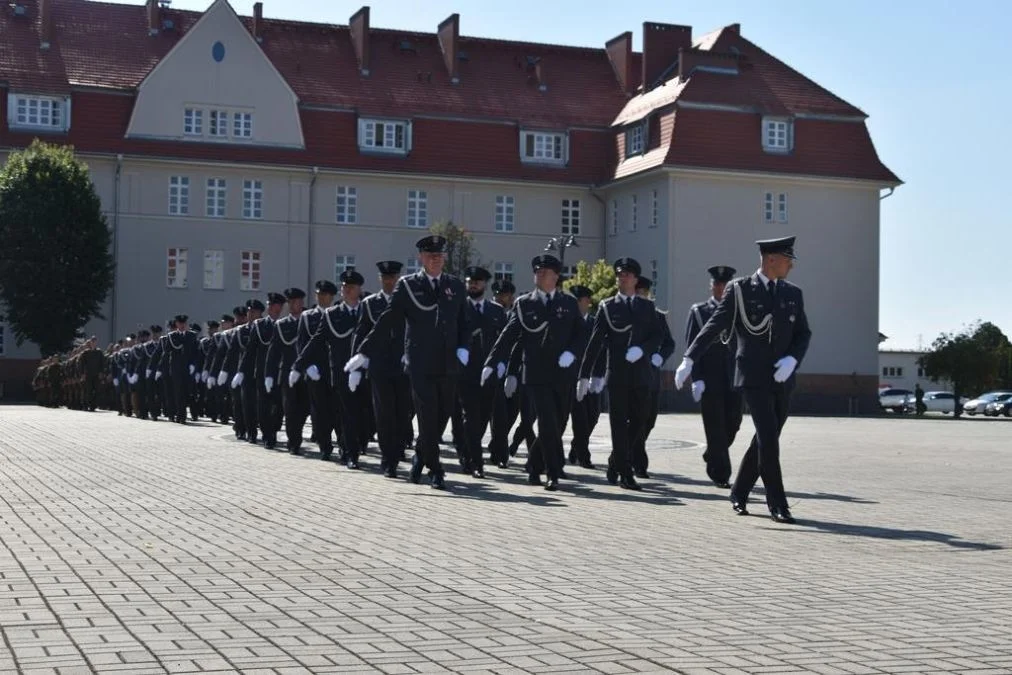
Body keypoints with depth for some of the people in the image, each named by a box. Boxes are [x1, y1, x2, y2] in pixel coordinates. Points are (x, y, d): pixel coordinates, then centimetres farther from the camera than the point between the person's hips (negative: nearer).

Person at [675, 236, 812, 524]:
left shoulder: (792, 293, 10)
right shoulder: (739, 290, -3)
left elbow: (803, 334, 10)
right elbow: (714, 327, -4)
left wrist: (792, 359, -10)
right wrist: (689, 360, -10)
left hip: (782, 379, 5)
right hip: (753, 378, -5)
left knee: (765, 440, 10)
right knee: (768, 438, -13)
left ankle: (739, 493, 27)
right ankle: (777, 504, -7)